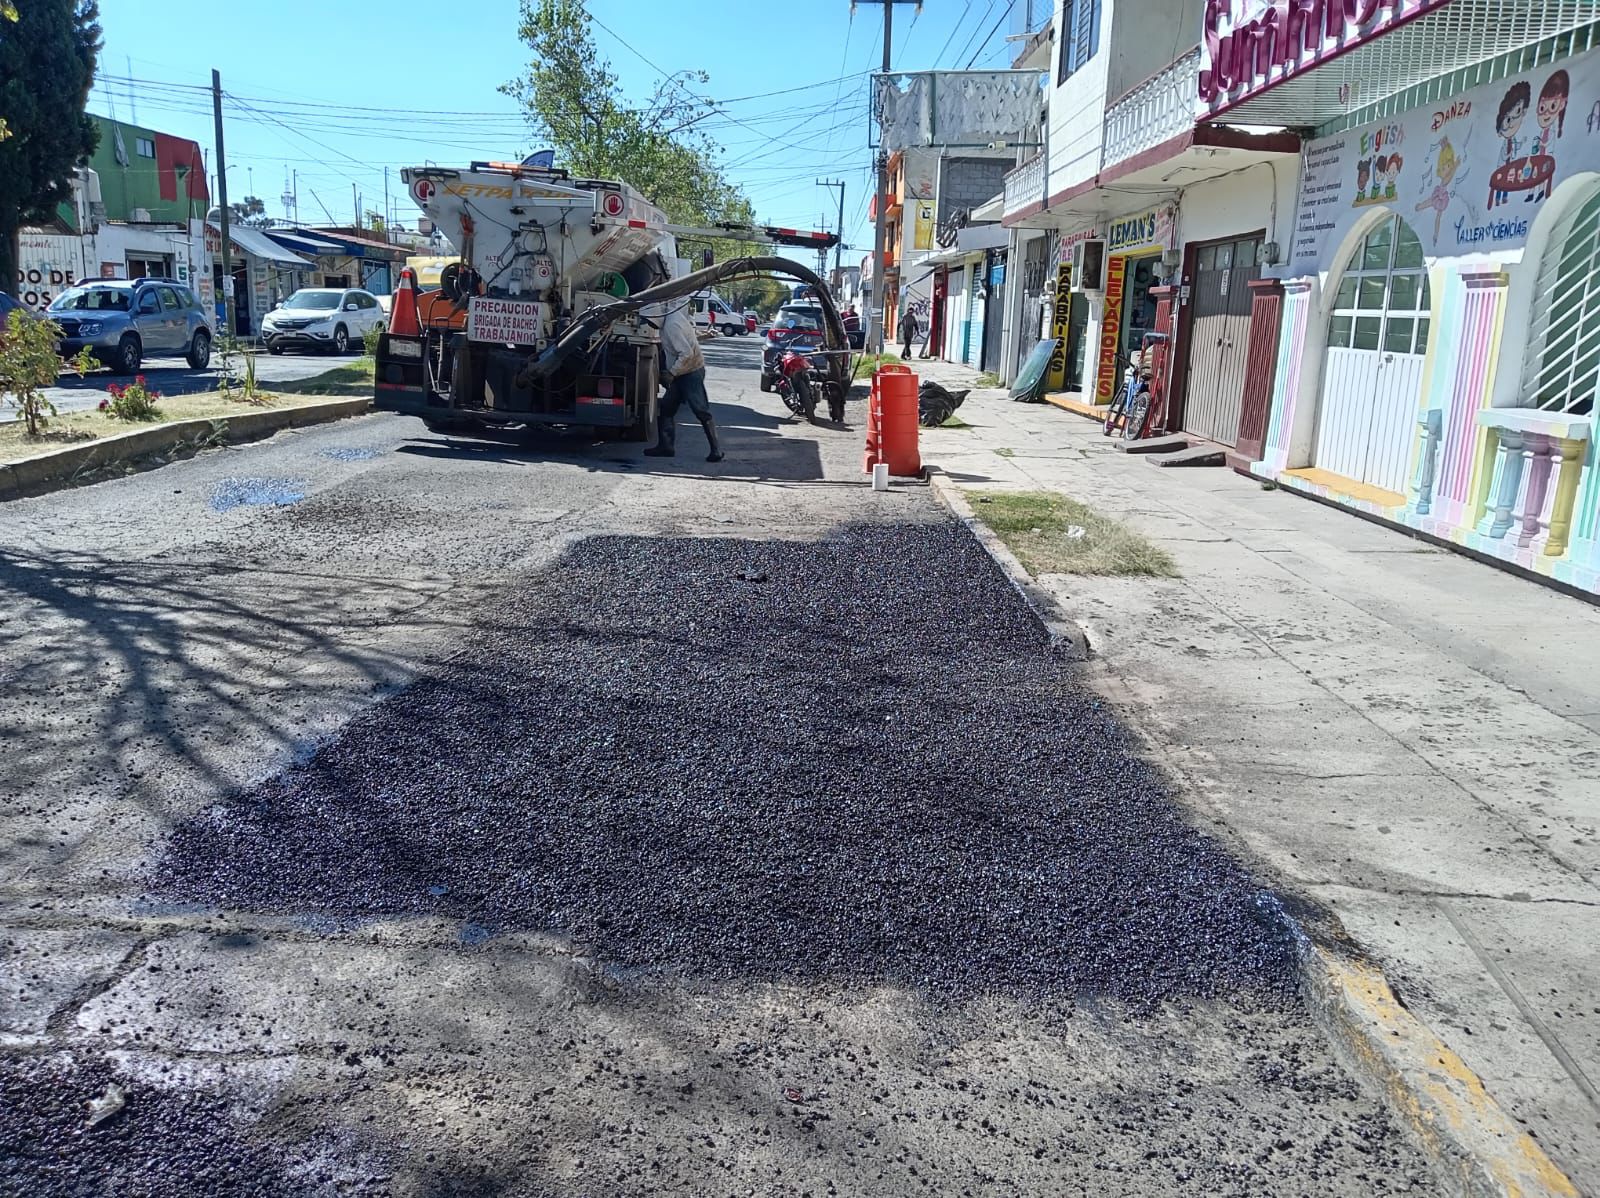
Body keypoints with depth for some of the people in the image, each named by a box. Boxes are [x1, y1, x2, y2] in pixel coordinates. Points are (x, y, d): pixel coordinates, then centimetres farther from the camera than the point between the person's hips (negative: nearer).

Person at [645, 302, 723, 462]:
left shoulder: (672, 325, -22)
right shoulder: (674, 315, 3)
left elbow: (687, 354, -27)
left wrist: (672, 373, -18)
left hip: (691, 372, -10)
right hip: (681, 373, 10)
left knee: (702, 411, -8)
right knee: (666, 408, 9)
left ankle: (716, 450, -4)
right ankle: (666, 446, 13)